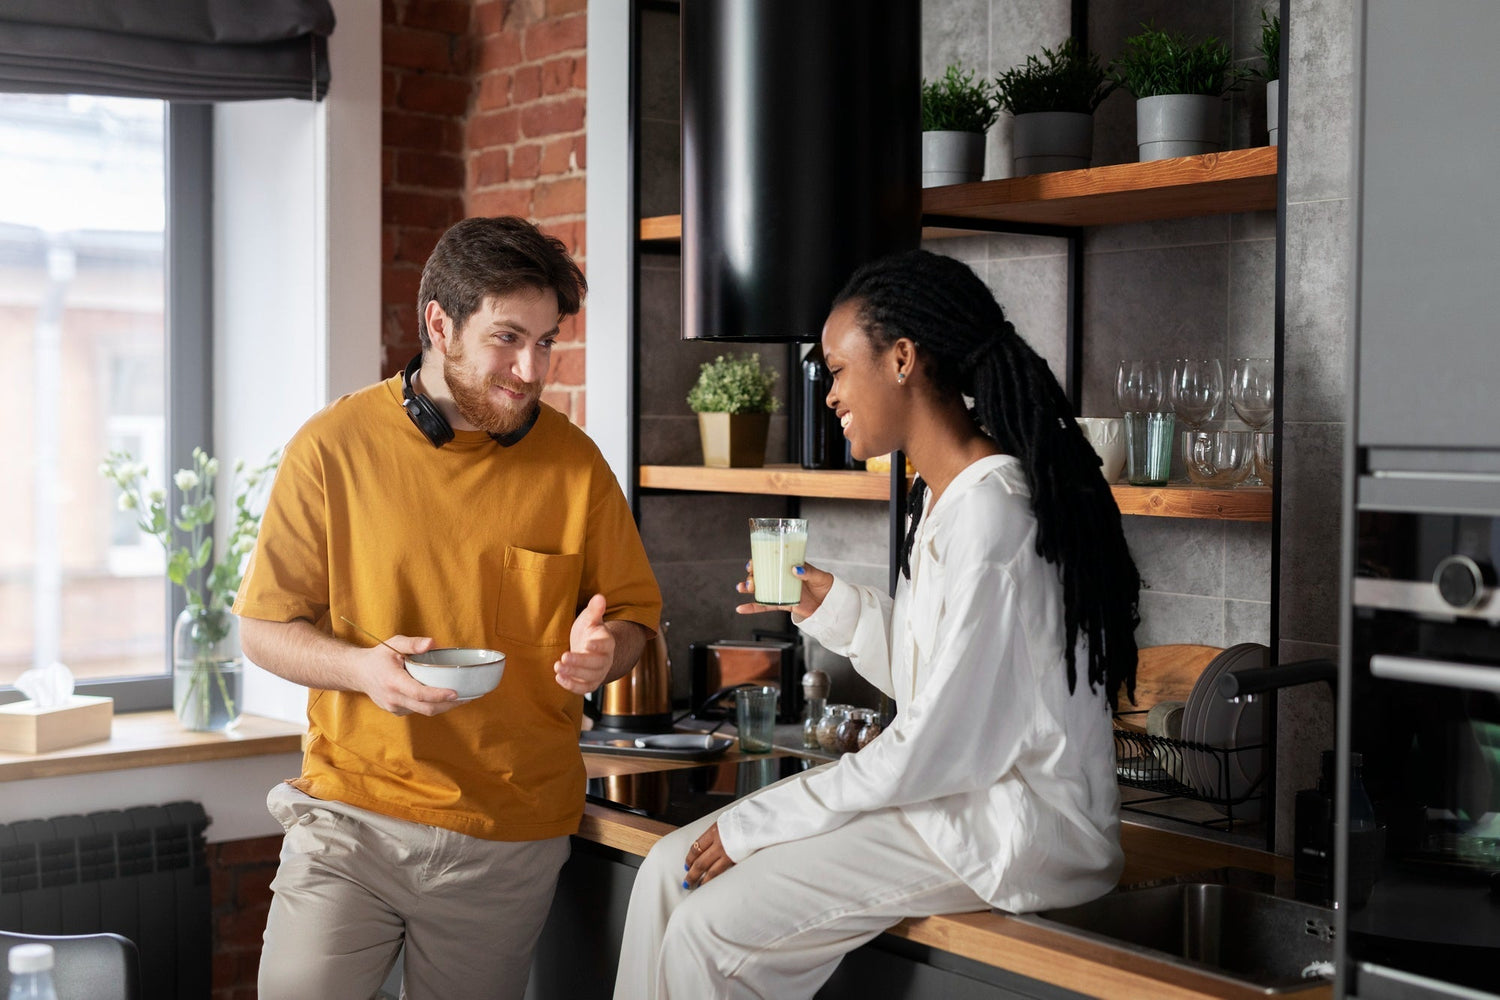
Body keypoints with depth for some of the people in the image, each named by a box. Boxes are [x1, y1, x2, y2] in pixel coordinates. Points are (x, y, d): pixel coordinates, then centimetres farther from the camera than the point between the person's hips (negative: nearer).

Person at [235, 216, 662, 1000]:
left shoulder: (574, 463, 2)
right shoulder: (335, 446, -3)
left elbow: (635, 614, 11)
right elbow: (264, 627, 1)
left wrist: (603, 649, -13)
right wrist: (360, 666, -19)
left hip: (511, 839, 2)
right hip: (351, 812, -1)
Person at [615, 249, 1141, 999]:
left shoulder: (992, 512, -20)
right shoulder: (944, 495, 11)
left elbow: (940, 746, -21)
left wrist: (758, 821, -14)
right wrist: (833, 608, 6)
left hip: (1021, 826, -10)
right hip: (955, 792, 10)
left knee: (714, 924, -17)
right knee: (670, 869, 1)